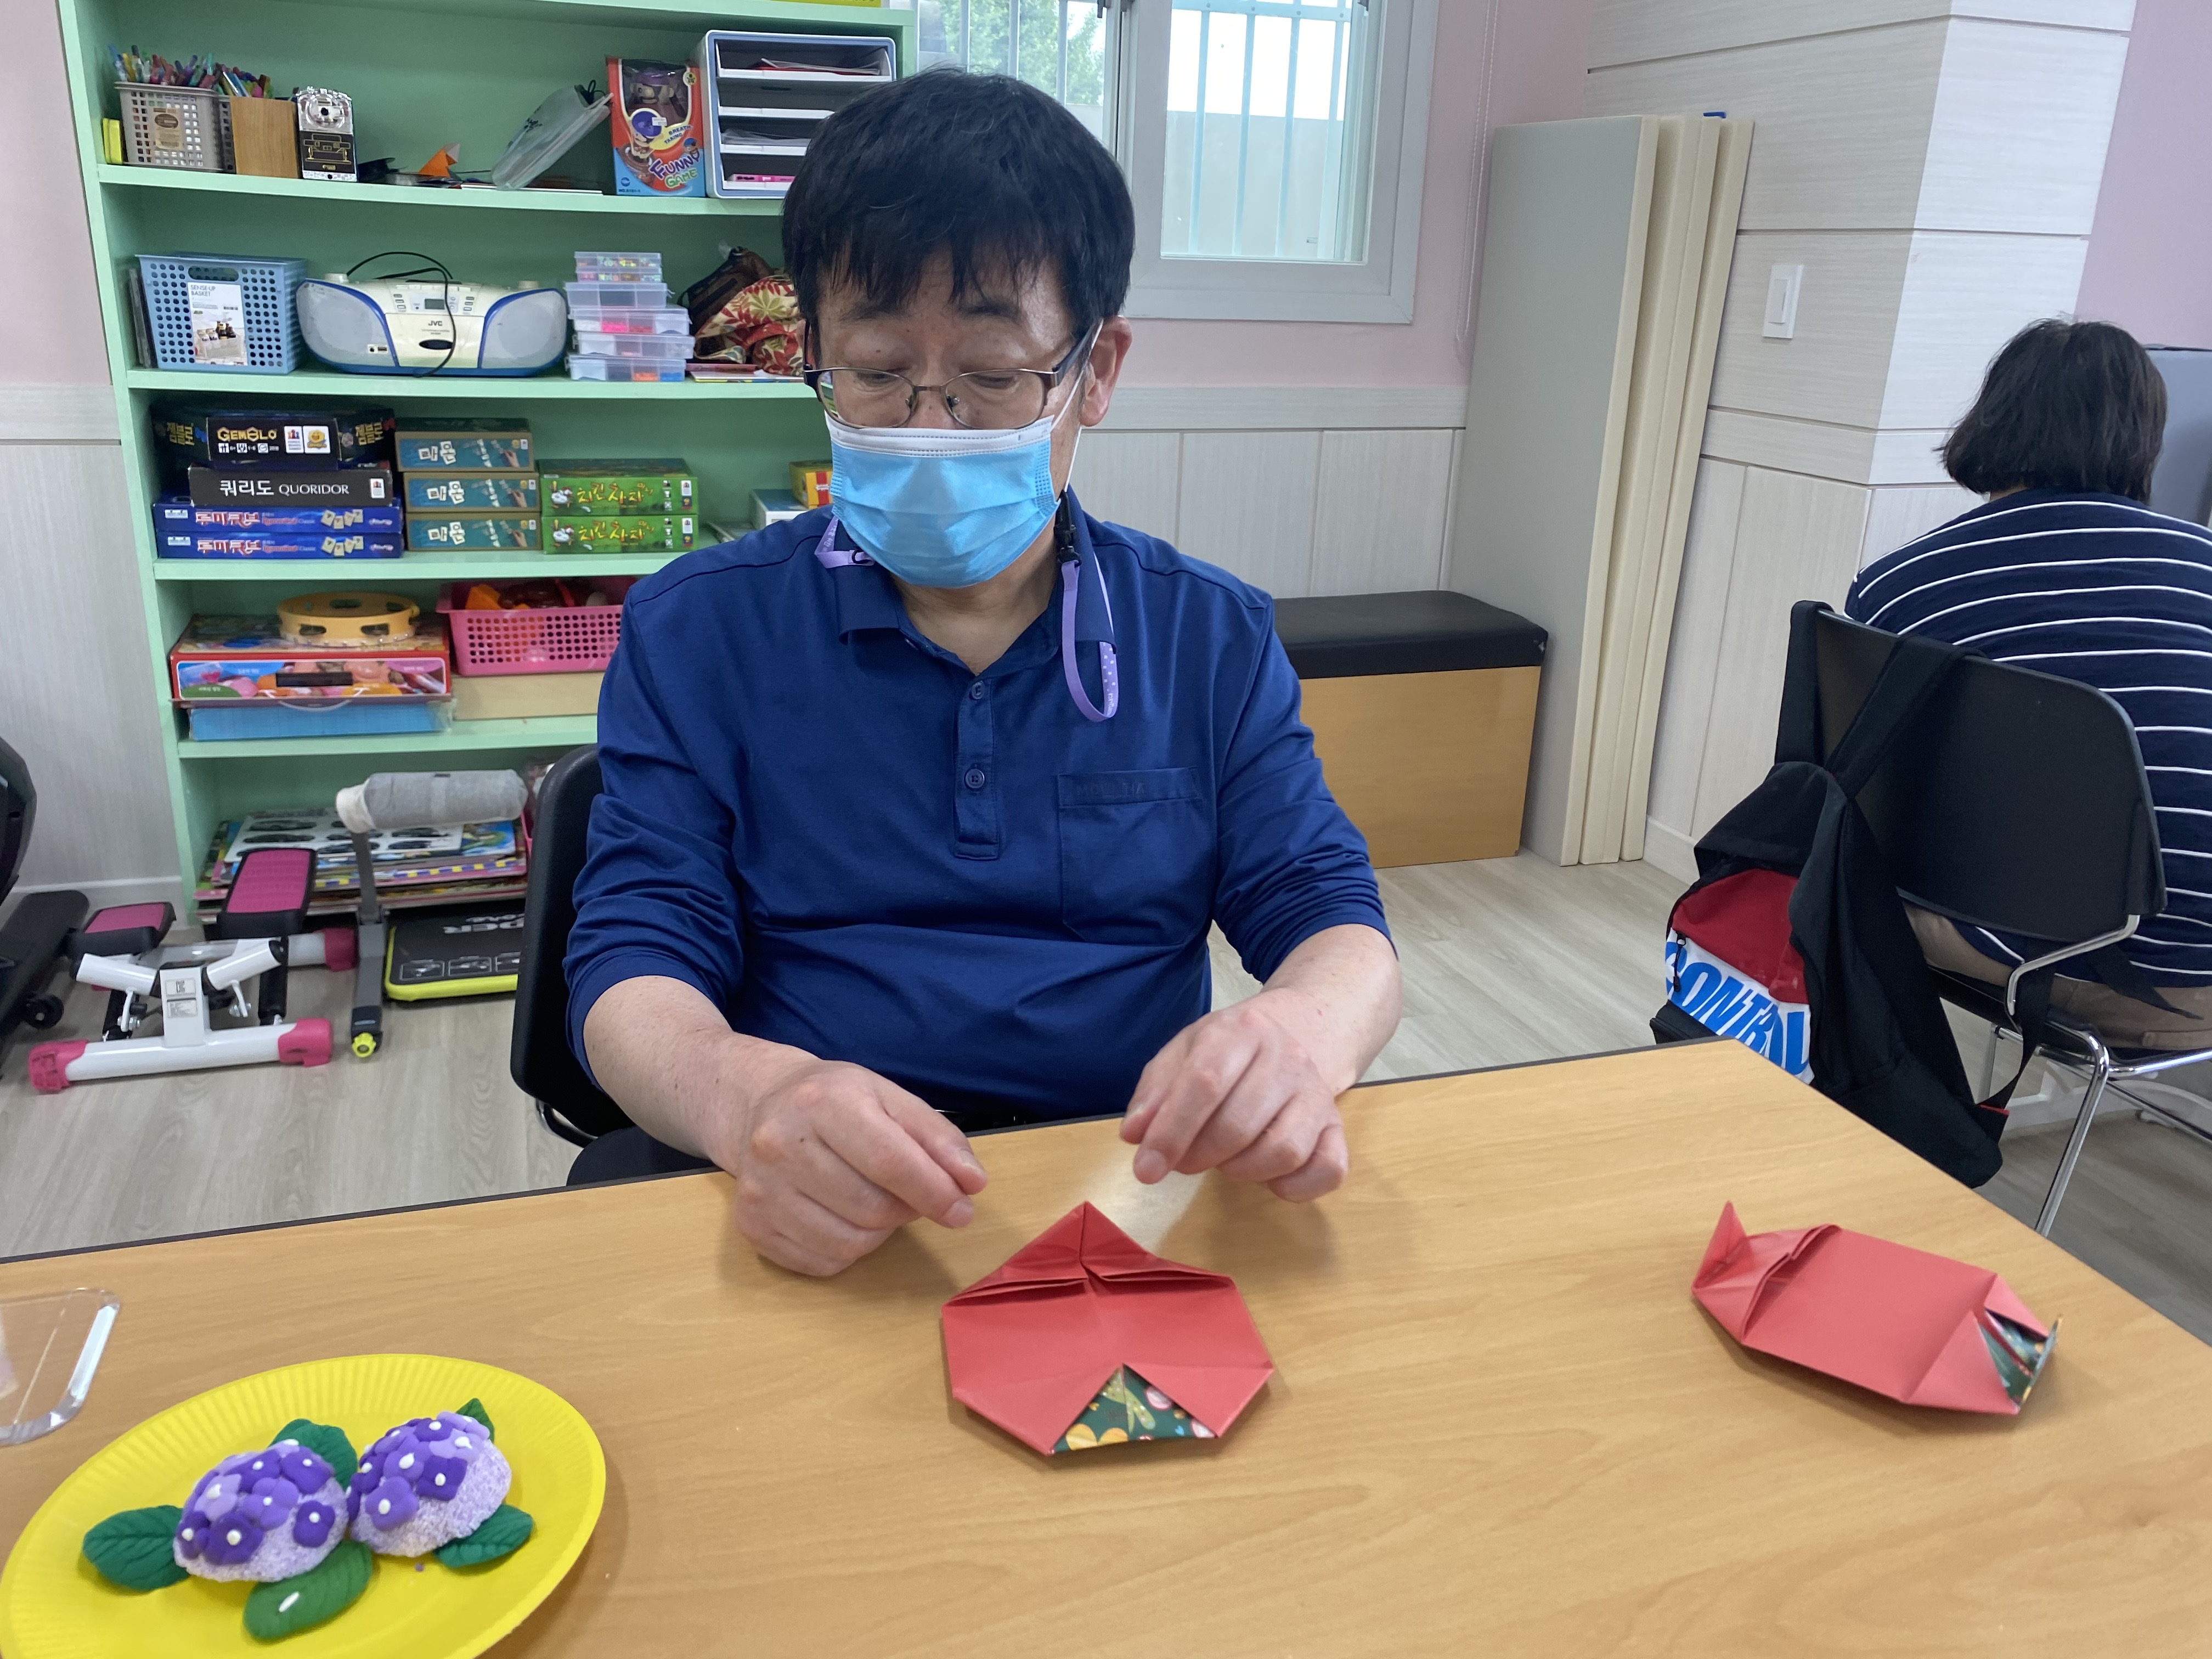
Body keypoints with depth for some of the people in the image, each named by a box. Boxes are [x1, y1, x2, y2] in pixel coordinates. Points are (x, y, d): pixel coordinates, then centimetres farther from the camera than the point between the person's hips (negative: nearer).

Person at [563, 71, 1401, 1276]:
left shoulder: (1212, 639, 8)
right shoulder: (697, 632, 4)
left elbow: (1335, 923, 4)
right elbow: (634, 960, -2)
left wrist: (1298, 1035, -24)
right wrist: (745, 1089, -28)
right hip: (807, 1218, 1)